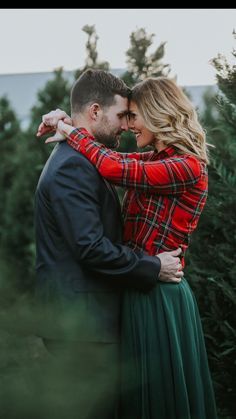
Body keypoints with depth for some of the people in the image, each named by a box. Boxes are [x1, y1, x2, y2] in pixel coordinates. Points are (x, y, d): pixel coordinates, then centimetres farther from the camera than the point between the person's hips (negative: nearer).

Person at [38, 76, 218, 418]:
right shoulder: (153, 160, 9)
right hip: (138, 291, 9)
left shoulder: (188, 167, -18)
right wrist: (66, 127, 1)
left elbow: (113, 167, -28)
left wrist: (68, 129, -15)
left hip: (158, 297, -9)